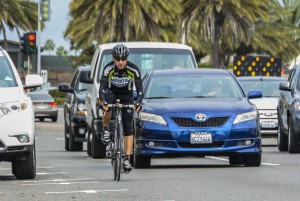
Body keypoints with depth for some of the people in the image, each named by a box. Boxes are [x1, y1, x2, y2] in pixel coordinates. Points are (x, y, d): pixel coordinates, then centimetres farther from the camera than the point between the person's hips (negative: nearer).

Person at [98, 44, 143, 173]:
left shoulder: (133, 69, -25)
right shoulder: (109, 68, -27)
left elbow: (139, 89, -27)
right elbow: (102, 87, -33)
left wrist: (138, 102, -46)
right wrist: (103, 102, -51)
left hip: (127, 96, 1)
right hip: (111, 93, -1)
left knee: (128, 126, -9)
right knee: (108, 109, -37)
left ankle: (127, 159, -8)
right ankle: (105, 130, -9)